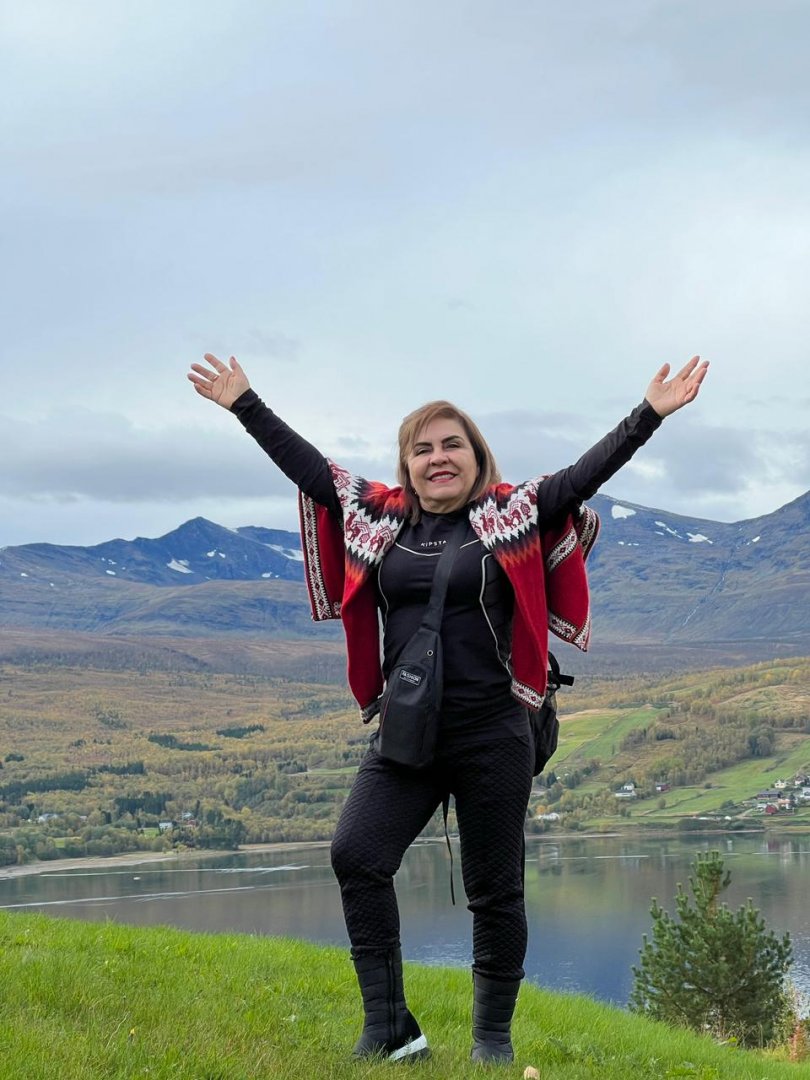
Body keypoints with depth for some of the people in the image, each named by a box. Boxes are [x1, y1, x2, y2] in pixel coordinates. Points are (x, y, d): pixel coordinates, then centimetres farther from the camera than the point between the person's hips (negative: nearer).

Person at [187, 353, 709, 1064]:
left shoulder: (512, 516, -1)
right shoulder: (379, 518, 7)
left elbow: (586, 475, -8)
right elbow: (307, 466, 12)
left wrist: (652, 414, -16)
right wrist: (245, 405, 14)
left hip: (493, 736, -2)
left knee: (495, 890, 6)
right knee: (357, 855, -14)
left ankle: (494, 1034, 22)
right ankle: (390, 1029, -7)